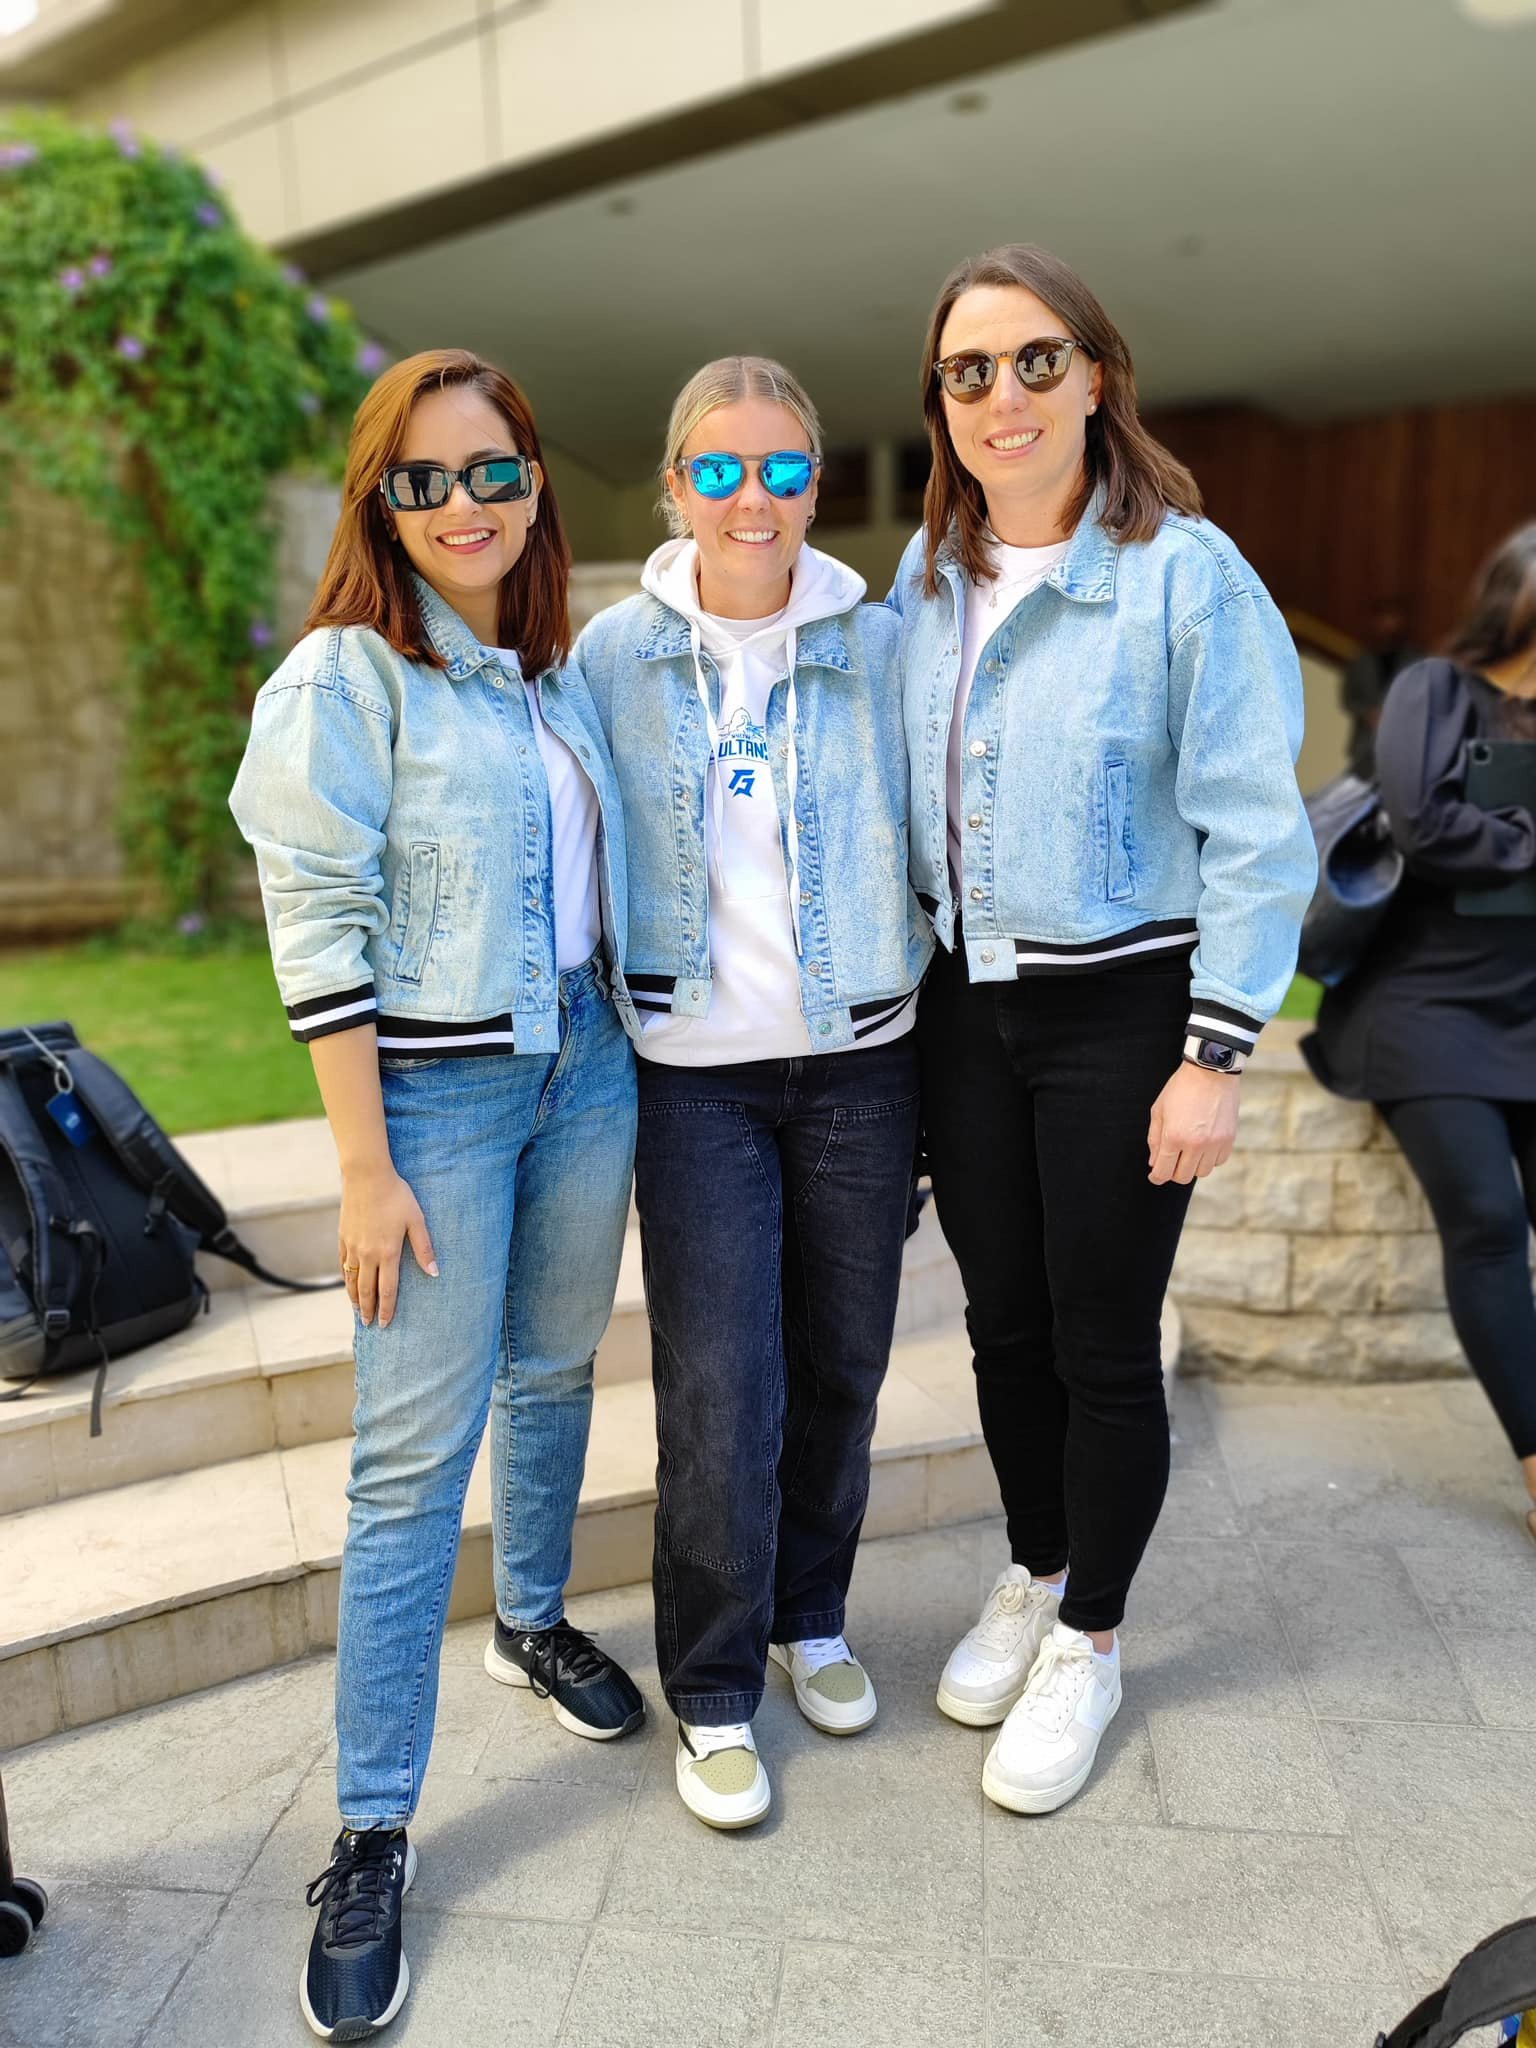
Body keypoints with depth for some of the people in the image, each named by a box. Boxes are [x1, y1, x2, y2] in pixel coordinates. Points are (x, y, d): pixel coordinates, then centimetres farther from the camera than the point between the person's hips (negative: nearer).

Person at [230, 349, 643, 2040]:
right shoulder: (344, 678, -11)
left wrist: (615, 1043, 14)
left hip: (585, 1073, 7)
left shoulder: (556, 671, 9)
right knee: (414, 1458, -2)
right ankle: (371, 1840, 12)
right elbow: (318, 932, -15)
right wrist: (367, 1168, -17)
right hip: (437, 1091, -6)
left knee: (555, 1372, 19)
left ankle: (535, 1621, 44)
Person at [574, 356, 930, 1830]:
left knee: (840, 1363, 13)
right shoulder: (614, 653, 0)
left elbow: (930, 841, 8)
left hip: (859, 1059, 2)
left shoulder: (878, 646, 1)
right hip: (696, 1071, -1)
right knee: (721, 1393, -1)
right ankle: (712, 1691, 21)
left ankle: (809, 1615, 38)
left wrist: (937, 1032, 6)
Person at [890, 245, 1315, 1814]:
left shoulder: (1186, 572, -10)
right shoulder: (927, 574, 7)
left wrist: (1215, 1054, -16)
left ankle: (1086, 1644, 29)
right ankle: (1032, 1576, 40)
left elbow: (1256, 831, -12)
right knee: (1003, 1324, 16)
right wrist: (901, 988, 9)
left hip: (1120, 1009, -5)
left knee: (1104, 1347, 7)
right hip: (965, 1007, 5)